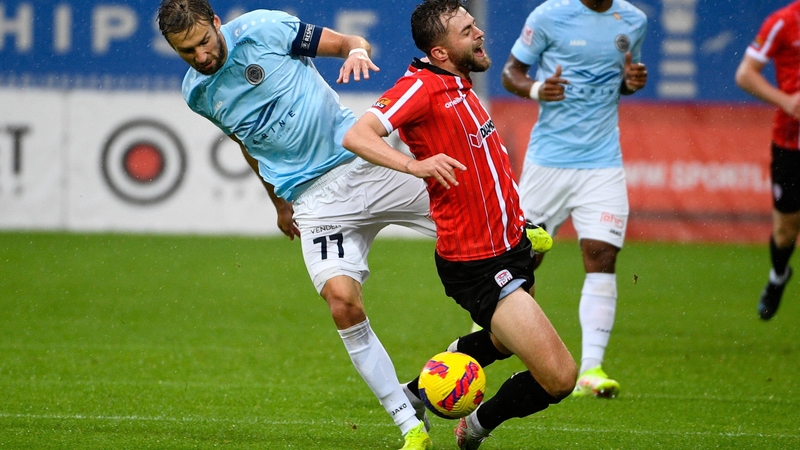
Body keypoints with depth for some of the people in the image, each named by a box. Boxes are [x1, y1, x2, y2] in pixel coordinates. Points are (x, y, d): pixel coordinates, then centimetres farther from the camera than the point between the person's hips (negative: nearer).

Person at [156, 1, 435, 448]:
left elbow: (346, 42, 1)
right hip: (315, 198, 1)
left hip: (364, 162, -1)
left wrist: (357, 50, -23)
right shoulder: (197, 93, 6)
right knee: (343, 302, -21)